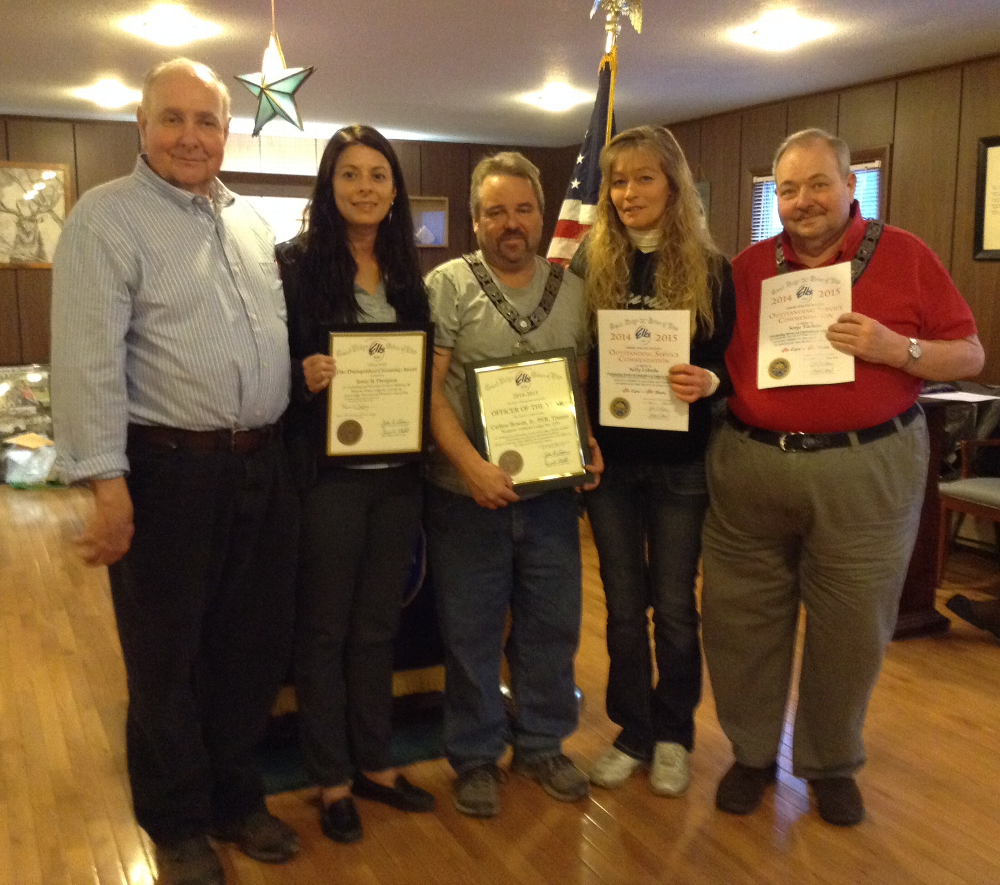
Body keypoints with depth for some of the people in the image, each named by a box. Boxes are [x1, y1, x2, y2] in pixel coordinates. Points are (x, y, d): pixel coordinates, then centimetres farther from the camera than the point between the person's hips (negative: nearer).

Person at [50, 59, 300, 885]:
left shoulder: (254, 222, 13)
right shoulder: (106, 217, -7)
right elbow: (88, 361, -14)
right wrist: (107, 482, -19)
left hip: (264, 467, 6)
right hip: (169, 470, -6)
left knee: (255, 647, 15)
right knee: (168, 659, 9)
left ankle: (235, 798, 35)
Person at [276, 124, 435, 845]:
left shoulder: (407, 271, 10)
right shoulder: (296, 264, -5)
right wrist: (304, 375, -24)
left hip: (397, 472, 5)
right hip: (328, 472, -4)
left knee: (378, 626, 15)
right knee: (325, 630, 7)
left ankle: (374, 763, 31)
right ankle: (331, 778, 23)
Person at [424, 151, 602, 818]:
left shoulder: (573, 291, 8)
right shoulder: (448, 285, -4)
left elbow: (584, 382, 14)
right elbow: (428, 387, -10)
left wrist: (589, 440, -4)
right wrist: (469, 463, -21)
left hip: (551, 490, 4)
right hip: (468, 493, -3)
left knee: (553, 625, 13)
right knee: (471, 631, 8)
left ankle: (542, 744, 32)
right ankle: (476, 756, 26)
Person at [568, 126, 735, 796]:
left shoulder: (709, 267, -3)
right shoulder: (590, 264, 1)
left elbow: (726, 365, 0)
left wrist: (708, 381, -23)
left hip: (681, 462, -1)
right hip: (610, 458, 2)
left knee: (674, 606, 9)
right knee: (624, 604, 12)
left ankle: (674, 735, 29)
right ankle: (633, 734, 29)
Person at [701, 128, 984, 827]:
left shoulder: (904, 255, 2)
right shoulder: (748, 268, 8)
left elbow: (970, 356, 2)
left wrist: (896, 348, -15)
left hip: (866, 472, -1)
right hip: (750, 467, 2)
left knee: (851, 629, 8)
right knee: (741, 619, 7)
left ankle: (832, 763, 30)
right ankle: (753, 754, 28)